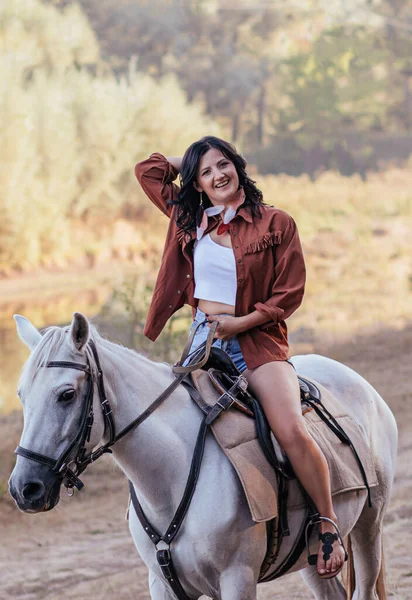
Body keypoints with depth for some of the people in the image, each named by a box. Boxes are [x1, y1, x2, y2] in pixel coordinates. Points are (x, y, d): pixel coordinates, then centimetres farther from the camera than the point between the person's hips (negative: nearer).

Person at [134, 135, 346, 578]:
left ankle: (328, 526, -14)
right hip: (203, 340, 5)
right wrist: (190, 162, 16)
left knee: (291, 430, -24)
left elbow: (290, 293, -3)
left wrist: (242, 322, -13)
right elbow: (147, 170, 21)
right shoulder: (188, 219, 11)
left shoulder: (276, 224, 0)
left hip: (257, 341, -4)